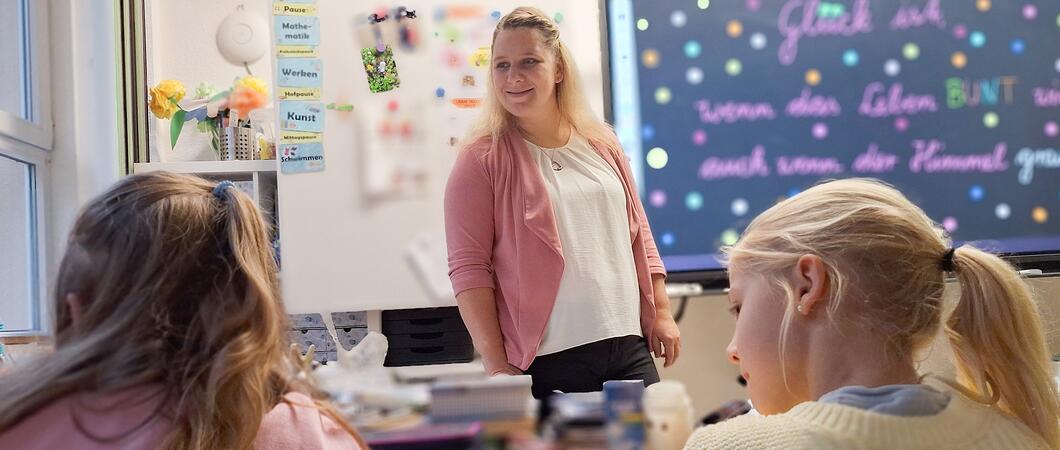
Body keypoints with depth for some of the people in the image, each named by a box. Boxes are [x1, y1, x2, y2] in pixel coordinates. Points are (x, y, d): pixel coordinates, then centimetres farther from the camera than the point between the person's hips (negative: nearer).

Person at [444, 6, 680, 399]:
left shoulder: (602, 144, 12)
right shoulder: (481, 161, -3)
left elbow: (638, 233, 18)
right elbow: (468, 267, -7)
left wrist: (661, 313, 11)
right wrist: (496, 363, -12)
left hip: (629, 348, 5)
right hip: (547, 363, -4)